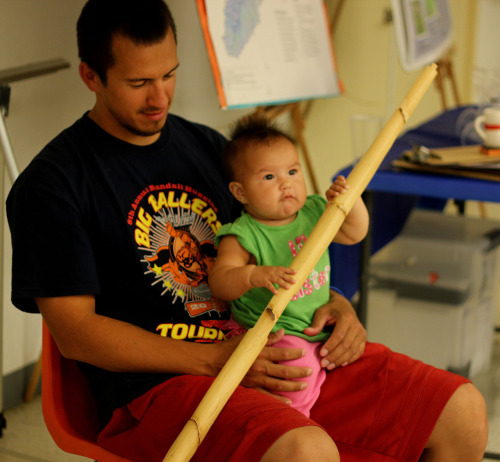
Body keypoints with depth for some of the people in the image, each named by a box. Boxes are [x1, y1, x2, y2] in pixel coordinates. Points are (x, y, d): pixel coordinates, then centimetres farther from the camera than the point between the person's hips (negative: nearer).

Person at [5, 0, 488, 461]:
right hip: (159, 384, -7)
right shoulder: (52, 183, -3)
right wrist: (214, 359, -17)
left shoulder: (208, 147, 17)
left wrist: (335, 304, 3)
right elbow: (73, 332, -10)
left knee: (463, 411, -4)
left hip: (276, 355, 7)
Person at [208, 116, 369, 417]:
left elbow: (355, 233, 11)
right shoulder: (242, 236, -17)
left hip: (318, 326, 8)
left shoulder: (314, 212, 3)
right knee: (300, 368, -30)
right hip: (267, 333, -8)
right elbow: (219, 281, -27)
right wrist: (255, 275, -46)